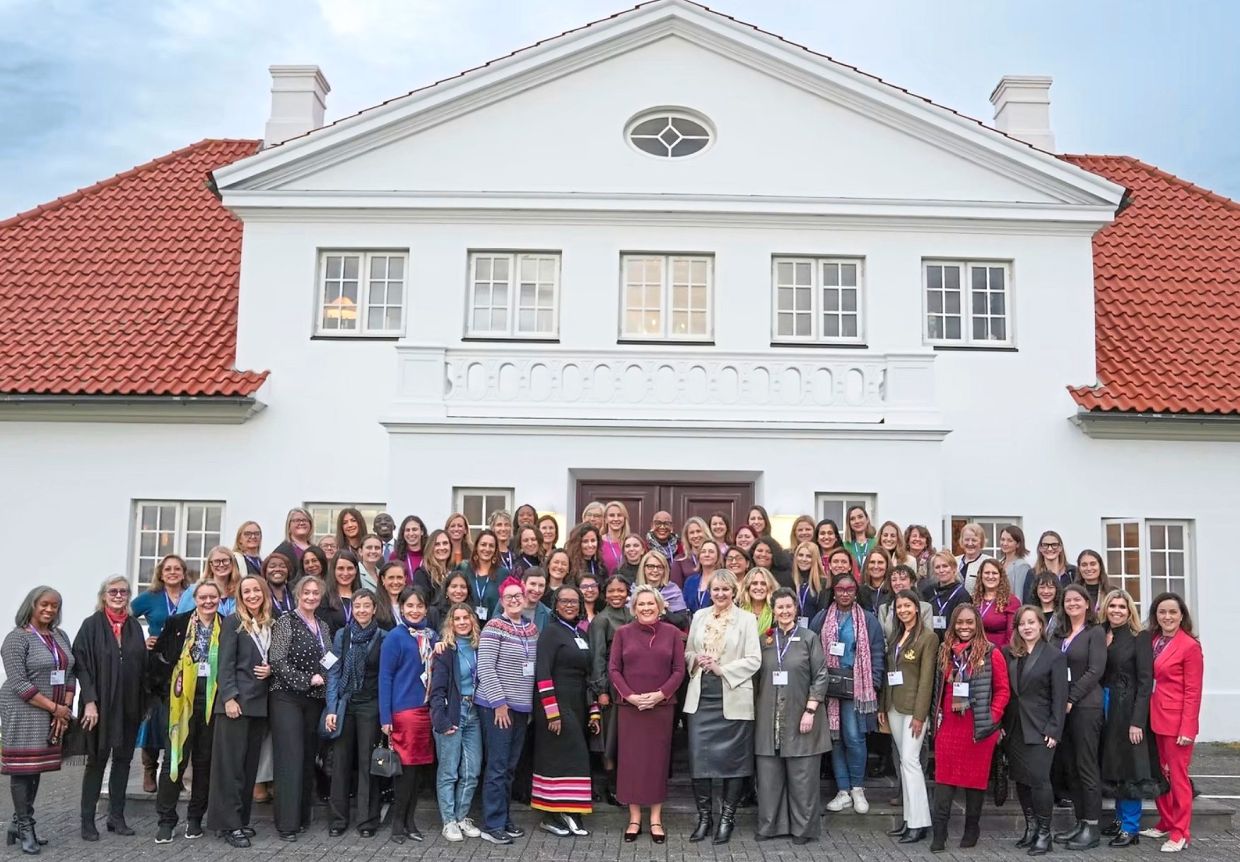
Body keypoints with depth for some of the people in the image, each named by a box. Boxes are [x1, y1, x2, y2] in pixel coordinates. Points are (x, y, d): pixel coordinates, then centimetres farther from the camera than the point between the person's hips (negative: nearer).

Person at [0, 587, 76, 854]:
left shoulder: (60, 636, 11)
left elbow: (70, 674, 11)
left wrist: (66, 708, -3)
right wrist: (54, 707, -15)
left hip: (53, 716, 6)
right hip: (25, 713, -6)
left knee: (36, 768, 9)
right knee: (22, 769, -1)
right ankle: (25, 828, 5)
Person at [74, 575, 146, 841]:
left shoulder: (134, 626, 8)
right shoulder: (92, 625, -4)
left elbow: (142, 665, 9)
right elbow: (81, 664, -9)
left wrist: (143, 703, 4)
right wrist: (89, 702, -17)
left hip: (129, 705, 4)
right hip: (101, 704, -4)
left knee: (123, 759, 9)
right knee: (97, 760, 2)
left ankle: (117, 816, 18)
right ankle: (87, 821, 10)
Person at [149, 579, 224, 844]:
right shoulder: (178, 623, 1)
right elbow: (158, 655, 4)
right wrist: (164, 686, -1)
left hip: (213, 701, 2)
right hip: (184, 699, -1)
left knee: (204, 760, 8)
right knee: (175, 758, -2)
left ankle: (195, 818, 19)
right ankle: (166, 820, 6)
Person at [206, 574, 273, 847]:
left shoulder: (271, 625, 12)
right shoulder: (233, 622, -3)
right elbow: (225, 664, -9)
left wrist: (271, 670, -2)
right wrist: (229, 698, -17)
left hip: (260, 701, 6)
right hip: (237, 700, -6)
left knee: (250, 763, 9)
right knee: (231, 762, -4)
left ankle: (242, 819, 17)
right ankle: (230, 823, -1)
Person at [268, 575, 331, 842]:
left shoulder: (323, 626, 14)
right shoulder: (285, 622, -5)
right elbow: (277, 661, -13)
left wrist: (324, 683, 4)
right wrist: (308, 680, -15)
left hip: (315, 700, 6)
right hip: (287, 698, -6)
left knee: (308, 758, 8)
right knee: (290, 759, -8)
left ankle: (302, 816, 17)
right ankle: (287, 822, -4)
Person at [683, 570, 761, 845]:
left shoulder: (746, 619, 0)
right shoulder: (699, 616, 11)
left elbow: (754, 660, -6)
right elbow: (687, 652, 16)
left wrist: (722, 669, -15)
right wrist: (696, 660, -6)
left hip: (733, 698, -3)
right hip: (701, 697, 3)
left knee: (732, 758, 3)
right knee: (699, 756, 0)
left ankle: (727, 818, 15)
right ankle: (704, 816, 14)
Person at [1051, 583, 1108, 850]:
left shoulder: (1095, 632, -2)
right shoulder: (1059, 635, 14)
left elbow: (1095, 671, -10)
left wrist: (1071, 699, -13)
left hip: (1085, 705, -6)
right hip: (1061, 705, 6)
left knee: (1086, 765, -3)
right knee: (1068, 765, 7)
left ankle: (1092, 827, 3)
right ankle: (1080, 822, 14)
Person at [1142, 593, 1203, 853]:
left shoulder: (1190, 646, -11)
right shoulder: (1153, 641, 9)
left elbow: (1193, 692, -12)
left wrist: (1187, 729, -15)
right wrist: (1147, 716, 3)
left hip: (1176, 721, -6)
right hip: (1155, 719, 7)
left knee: (1177, 776, 1)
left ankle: (1180, 834, 11)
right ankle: (1166, 824, 27)